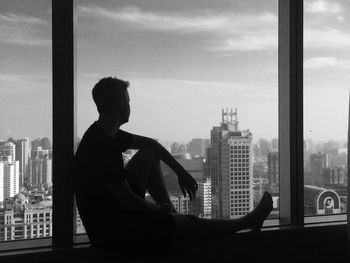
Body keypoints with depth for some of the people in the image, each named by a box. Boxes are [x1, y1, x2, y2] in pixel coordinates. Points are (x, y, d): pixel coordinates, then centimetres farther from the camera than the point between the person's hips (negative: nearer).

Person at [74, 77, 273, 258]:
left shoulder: (102, 134, 3)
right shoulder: (104, 146, -27)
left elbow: (150, 143, 17)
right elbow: (127, 200, -26)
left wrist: (181, 172, 13)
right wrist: (157, 209, -6)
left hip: (113, 208, 9)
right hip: (111, 230, -9)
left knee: (149, 155, 12)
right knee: (191, 224, -1)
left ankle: (172, 214, 16)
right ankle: (249, 222, 21)